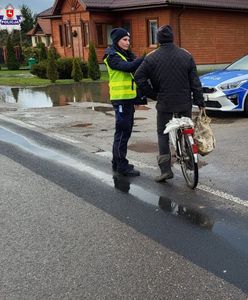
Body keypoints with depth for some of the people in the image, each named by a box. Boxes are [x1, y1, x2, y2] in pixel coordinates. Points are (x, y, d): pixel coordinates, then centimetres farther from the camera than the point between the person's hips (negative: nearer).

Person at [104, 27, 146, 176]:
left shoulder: (127, 54, 18)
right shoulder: (112, 56, -10)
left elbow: (136, 69, 10)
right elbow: (127, 67, -26)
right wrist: (146, 59, -31)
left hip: (129, 98, 9)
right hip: (121, 98, -9)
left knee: (125, 131, 14)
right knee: (123, 132, -7)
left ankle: (117, 162, 24)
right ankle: (122, 166, -2)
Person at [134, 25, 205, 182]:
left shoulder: (151, 58, -7)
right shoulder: (186, 55, -1)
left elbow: (139, 77, -9)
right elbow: (195, 81, -1)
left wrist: (152, 94, 1)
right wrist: (200, 101, 4)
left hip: (164, 103, -2)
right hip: (185, 102, 2)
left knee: (163, 134, 8)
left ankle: (166, 169, 0)